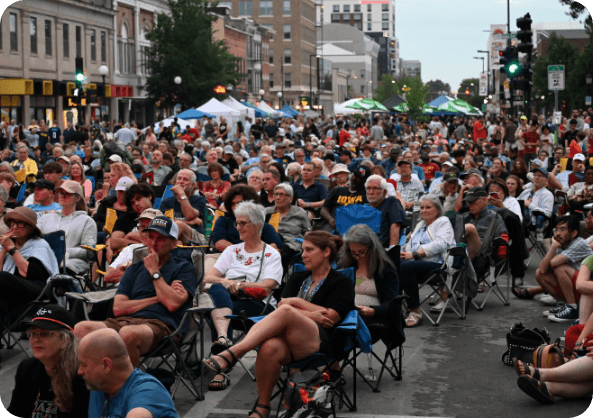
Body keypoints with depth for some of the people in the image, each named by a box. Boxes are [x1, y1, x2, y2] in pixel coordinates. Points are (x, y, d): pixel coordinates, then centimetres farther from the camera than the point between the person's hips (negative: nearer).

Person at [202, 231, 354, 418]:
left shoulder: (342, 283, 15)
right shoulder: (297, 279, 29)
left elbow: (329, 318, 1)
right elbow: (280, 307, 11)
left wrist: (297, 302, 5)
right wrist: (310, 314, -2)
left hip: (317, 342, -4)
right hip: (287, 341, 4)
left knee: (286, 311, -36)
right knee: (269, 348, -37)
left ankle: (232, 354, -42)